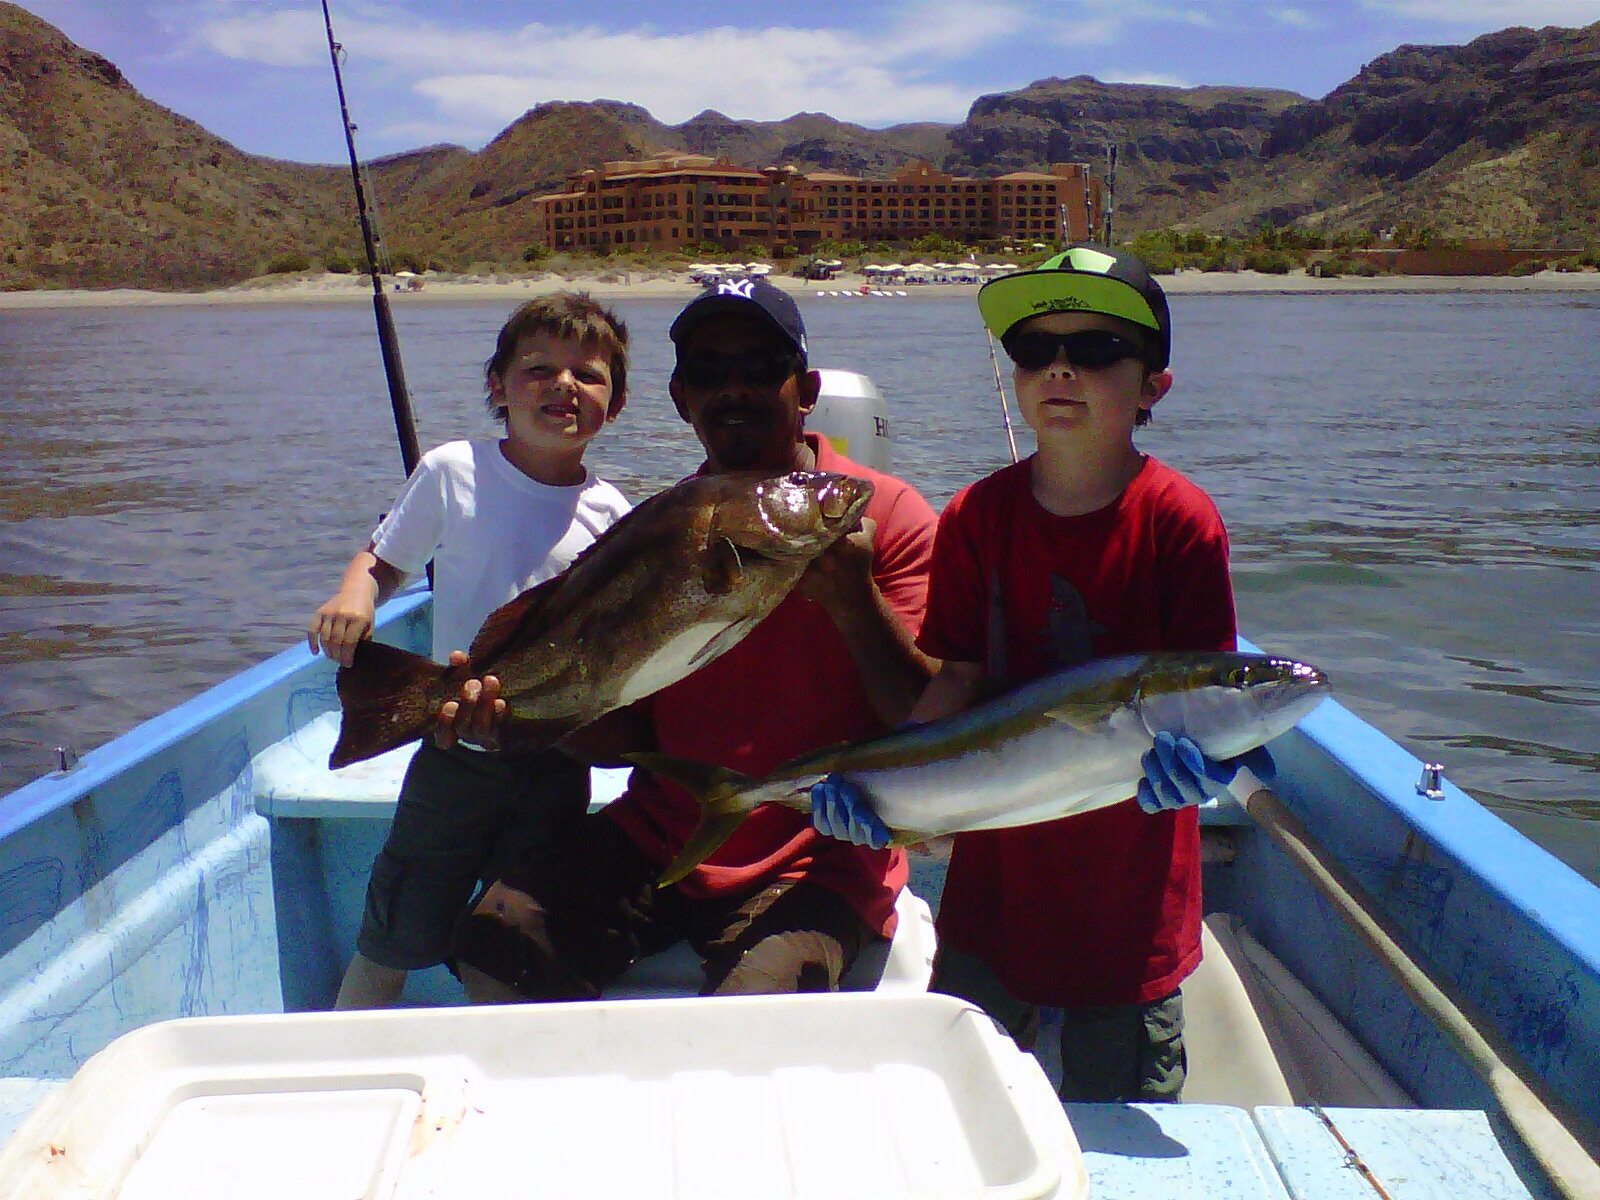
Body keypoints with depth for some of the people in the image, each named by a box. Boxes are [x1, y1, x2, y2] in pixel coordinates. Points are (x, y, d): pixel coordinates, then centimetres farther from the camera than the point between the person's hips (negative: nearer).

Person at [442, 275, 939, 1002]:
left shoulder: (886, 514, -6)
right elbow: (630, 734, 5)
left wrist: (853, 601, -26)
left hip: (817, 860, -4)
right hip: (659, 839, 5)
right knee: (496, 949, -12)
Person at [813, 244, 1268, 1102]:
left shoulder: (1179, 521, -13)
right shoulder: (977, 516, -4)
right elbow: (959, 680, -4)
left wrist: (1182, 751, -34)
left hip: (1132, 893, -2)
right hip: (997, 873, 3)